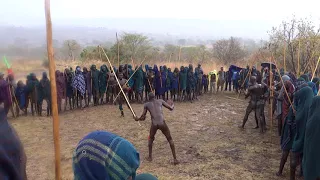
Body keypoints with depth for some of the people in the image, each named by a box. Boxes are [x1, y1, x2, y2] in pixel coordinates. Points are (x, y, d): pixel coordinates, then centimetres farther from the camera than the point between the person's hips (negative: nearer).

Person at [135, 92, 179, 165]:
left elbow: (143, 117, 17)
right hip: (162, 123, -1)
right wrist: (172, 105, 38)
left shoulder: (146, 104, 16)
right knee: (170, 139, 17)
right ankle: (175, 159, 11)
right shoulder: (160, 101, 16)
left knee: (151, 139, 31)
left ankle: (150, 157, 32)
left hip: (154, 124, 1)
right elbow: (171, 108, 14)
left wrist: (137, 119, 39)